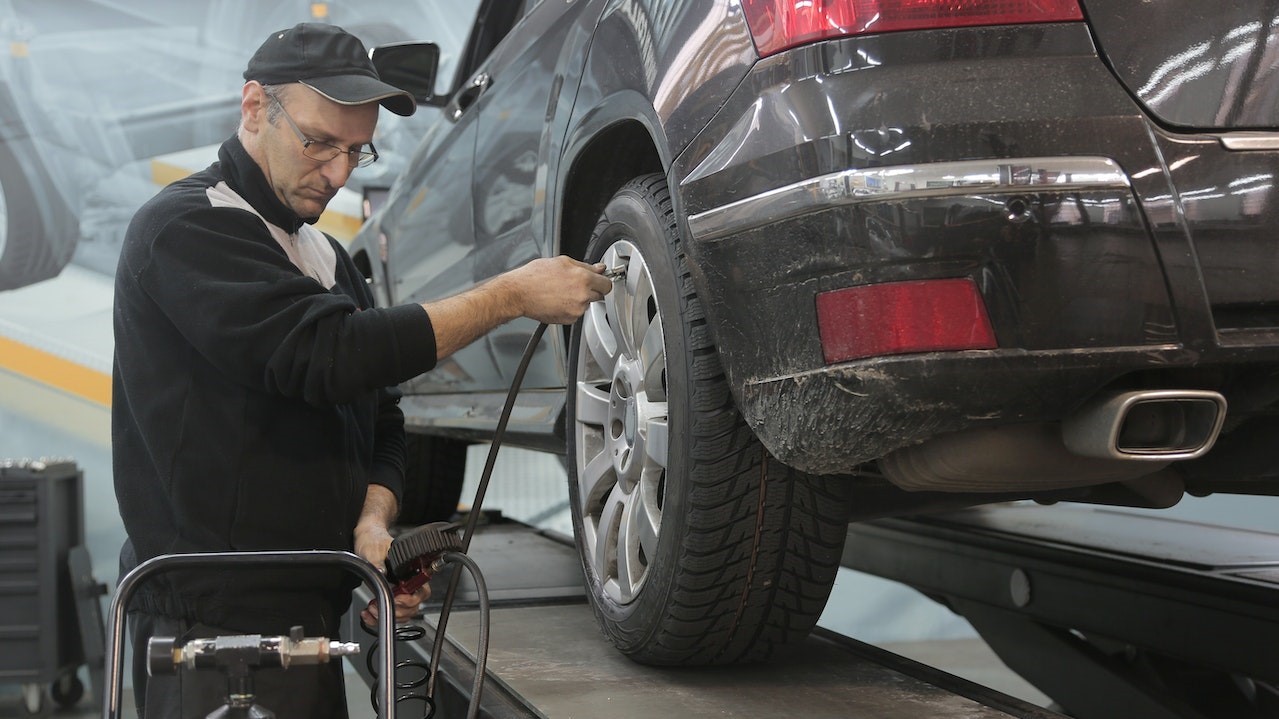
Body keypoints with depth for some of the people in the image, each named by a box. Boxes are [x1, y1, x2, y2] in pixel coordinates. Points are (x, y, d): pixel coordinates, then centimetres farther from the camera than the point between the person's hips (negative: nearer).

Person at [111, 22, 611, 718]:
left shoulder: (328, 259, 17)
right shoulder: (184, 228, -11)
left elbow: (379, 423, 15)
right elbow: (329, 356, -23)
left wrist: (371, 522, -7)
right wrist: (509, 295, -18)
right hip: (215, 621, -8)